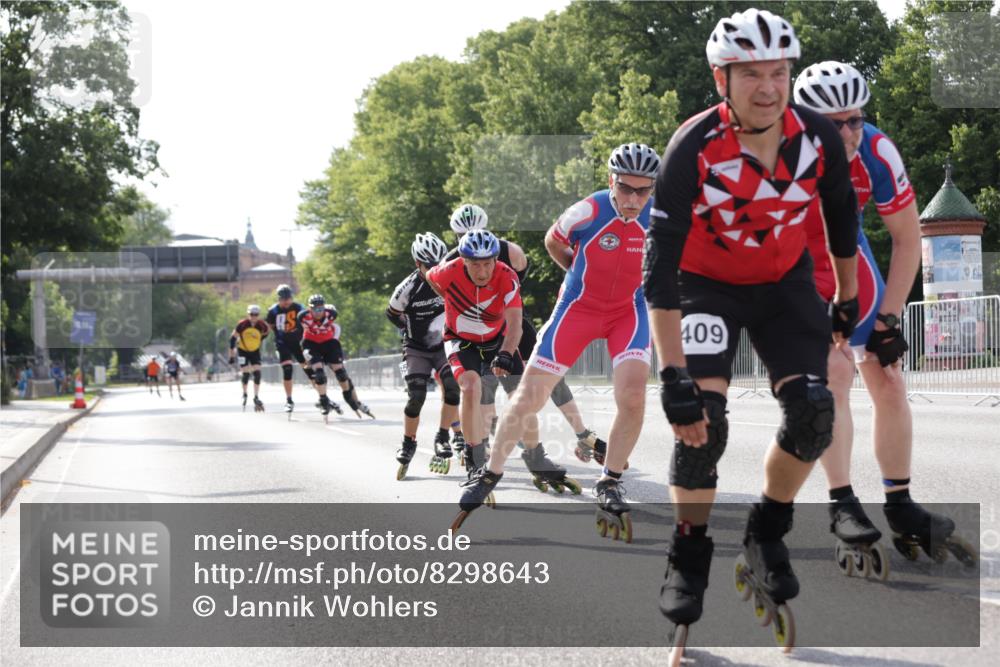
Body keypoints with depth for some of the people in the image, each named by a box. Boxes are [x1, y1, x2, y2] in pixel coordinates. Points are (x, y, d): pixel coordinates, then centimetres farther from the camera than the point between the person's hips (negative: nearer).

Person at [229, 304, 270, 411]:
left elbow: (266, 332, 7)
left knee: (257, 373, -8)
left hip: (255, 351, 2)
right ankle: (244, 395, 15)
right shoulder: (242, 324, -24)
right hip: (243, 350, -2)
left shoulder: (262, 325, -19)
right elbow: (233, 338, -13)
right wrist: (232, 355, -10)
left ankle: (256, 398, 2)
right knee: (246, 373, -9)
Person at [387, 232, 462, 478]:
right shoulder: (408, 288, -20)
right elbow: (391, 313, -1)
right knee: (416, 397, -13)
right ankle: (408, 444, 6)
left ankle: (442, 438, -3)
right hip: (417, 349, -2)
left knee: (452, 388, -18)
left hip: (443, 345, 2)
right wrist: (410, 328, -7)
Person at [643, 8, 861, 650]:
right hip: (706, 287, -3)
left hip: (785, 284, 3)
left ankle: (766, 541, 10)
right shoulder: (694, 147, -31)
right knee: (702, 420, -20)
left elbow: (842, 215, 2)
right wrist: (673, 376, -36)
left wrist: (848, 299, 13)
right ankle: (689, 559, 1)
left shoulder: (820, 138, -20)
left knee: (813, 414, -14)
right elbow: (660, 266, -32)